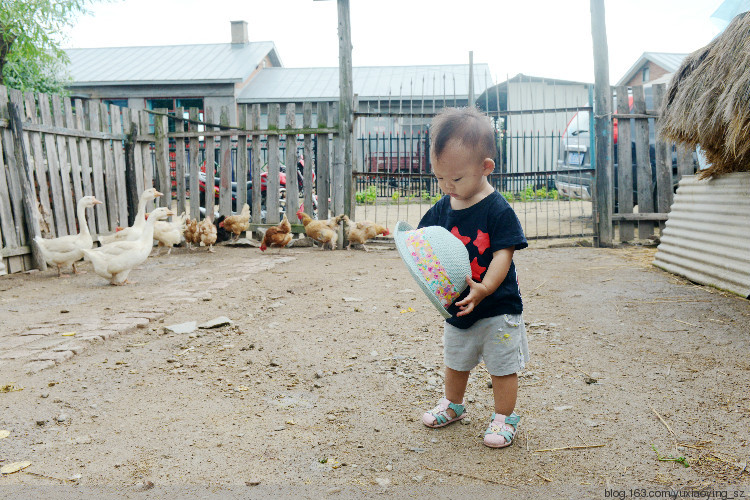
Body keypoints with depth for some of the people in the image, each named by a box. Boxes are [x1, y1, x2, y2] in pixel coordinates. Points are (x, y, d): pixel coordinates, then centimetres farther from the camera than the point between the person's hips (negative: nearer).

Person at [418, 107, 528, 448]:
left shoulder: (498, 210, -19)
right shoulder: (442, 208, -2)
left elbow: (503, 254, -22)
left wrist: (484, 287, -36)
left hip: (497, 308, -6)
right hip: (456, 306, 6)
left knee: (503, 365, 9)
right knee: (455, 361, 24)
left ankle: (504, 417, 29)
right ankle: (453, 405, 46)